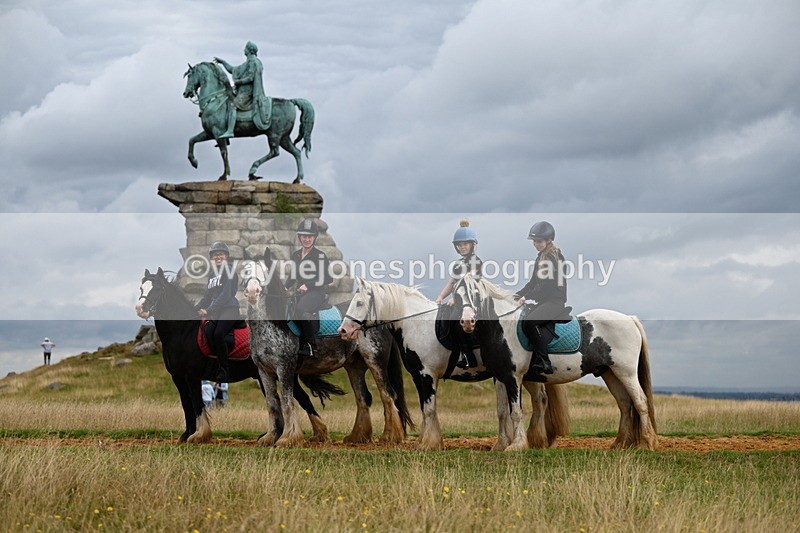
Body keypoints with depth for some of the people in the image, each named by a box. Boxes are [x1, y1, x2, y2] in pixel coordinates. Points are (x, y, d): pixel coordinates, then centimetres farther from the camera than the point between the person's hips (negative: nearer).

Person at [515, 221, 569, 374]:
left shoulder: (554, 257, -9)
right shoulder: (541, 257, 19)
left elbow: (548, 284, -18)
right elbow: (534, 282, 20)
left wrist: (527, 297, -22)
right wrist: (517, 295, 7)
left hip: (555, 301, -9)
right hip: (543, 301, 9)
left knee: (529, 323, -30)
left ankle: (544, 361, -27)